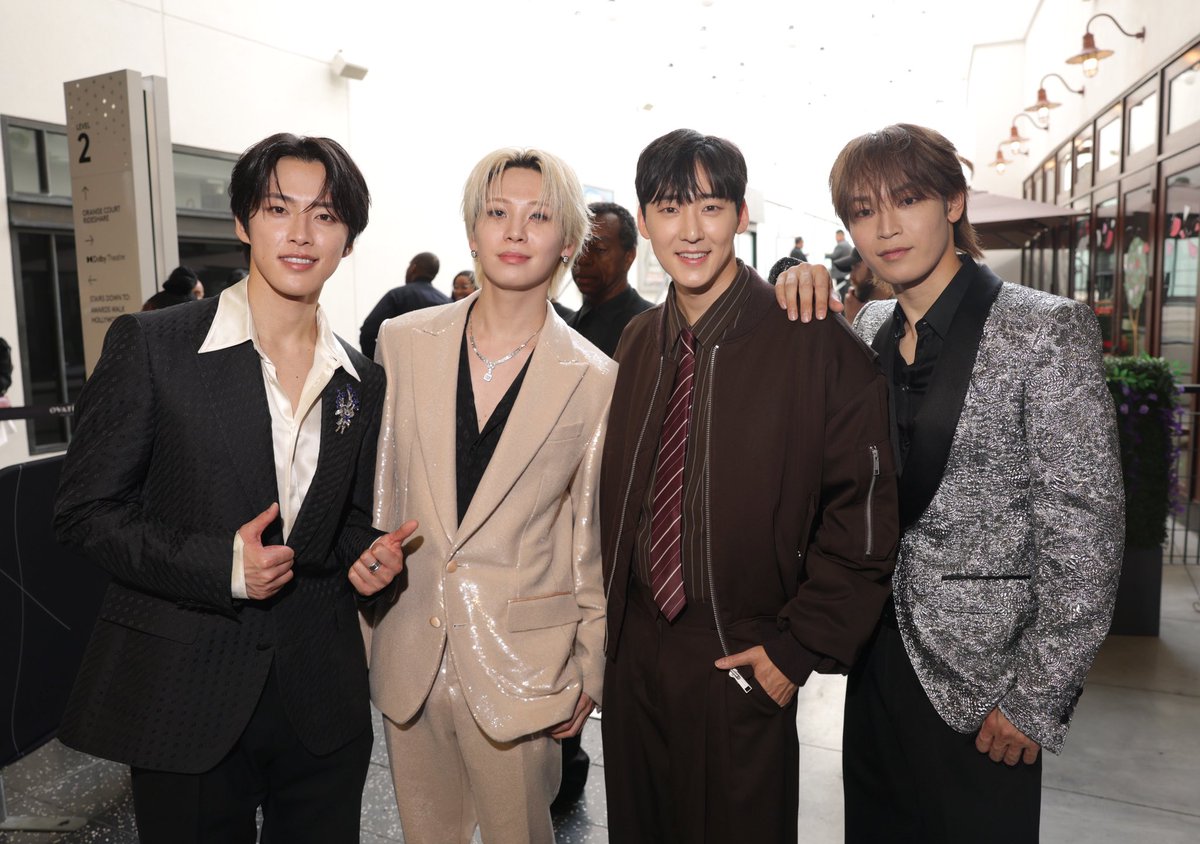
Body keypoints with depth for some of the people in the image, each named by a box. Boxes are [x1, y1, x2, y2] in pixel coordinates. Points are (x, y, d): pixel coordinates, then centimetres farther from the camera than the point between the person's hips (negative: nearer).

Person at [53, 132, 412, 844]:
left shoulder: (363, 381, 4)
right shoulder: (150, 345, -8)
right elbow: (86, 511, -7)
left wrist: (368, 557, -7)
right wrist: (221, 566, -19)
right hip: (184, 698, -3)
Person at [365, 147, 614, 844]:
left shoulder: (596, 379, -7)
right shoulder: (404, 342, -2)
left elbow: (591, 537, 0)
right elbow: (381, 492, 6)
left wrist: (589, 671, 4)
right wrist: (368, 617, 9)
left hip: (520, 664, -2)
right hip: (409, 651, 3)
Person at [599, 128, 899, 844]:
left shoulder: (818, 344, -13)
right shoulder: (638, 343, 4)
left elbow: (864, 513, -12)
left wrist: (798, 647, -12)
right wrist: (611, 623, 6)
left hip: (742, 666, -5)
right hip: (633, 653, 5)